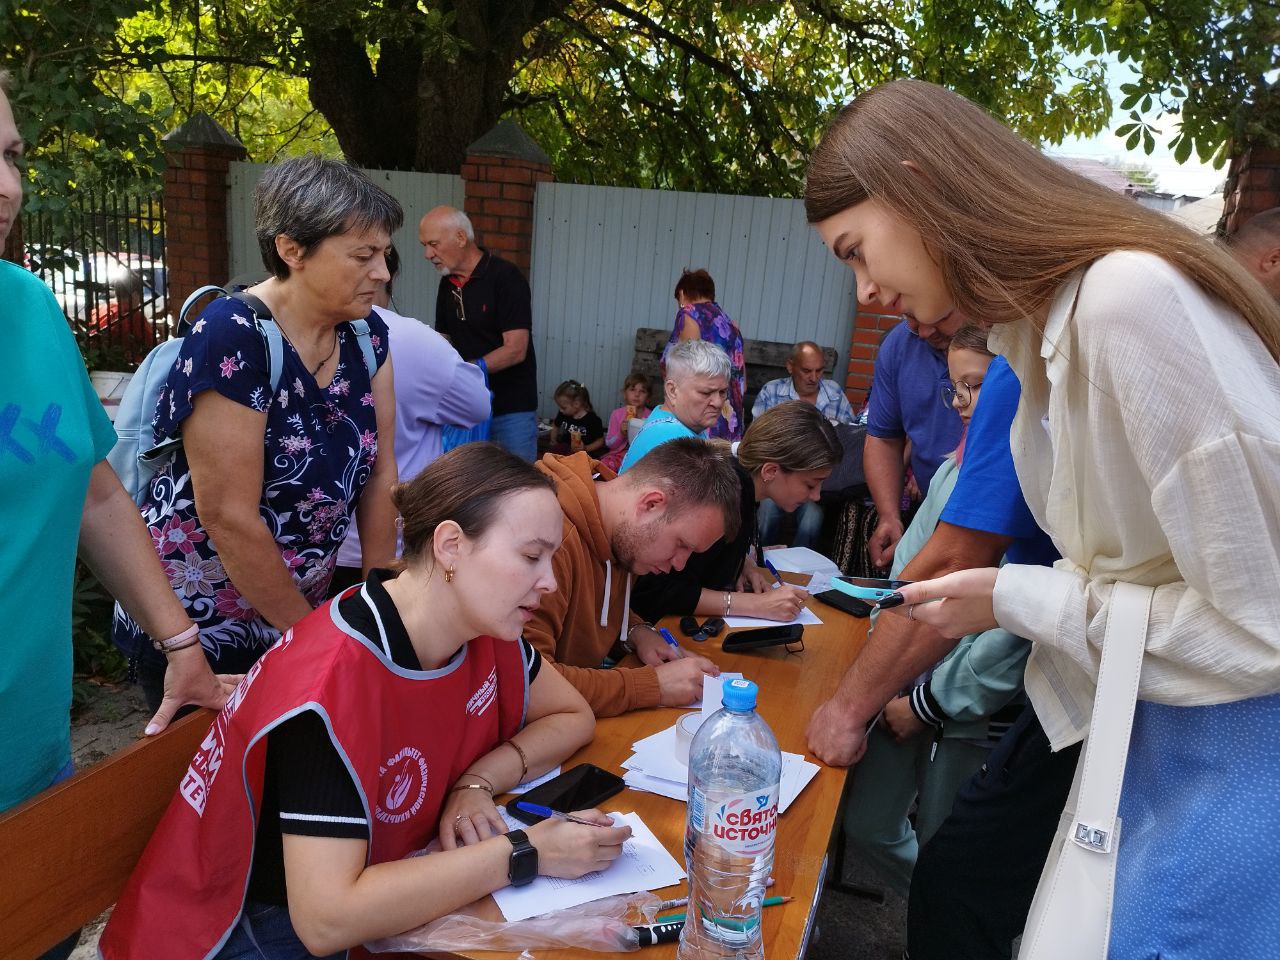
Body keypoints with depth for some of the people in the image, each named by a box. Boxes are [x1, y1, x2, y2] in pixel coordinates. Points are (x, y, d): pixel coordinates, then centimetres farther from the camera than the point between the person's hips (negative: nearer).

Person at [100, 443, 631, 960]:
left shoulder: (485, 629, -9)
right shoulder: (333, 687, -30)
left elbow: (573, 716, 3)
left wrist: (477, 782, -14)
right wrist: (524, 852, -28)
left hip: (373, 894, 7)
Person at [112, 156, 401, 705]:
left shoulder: (366, 334, -3)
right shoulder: (233, 338, -25)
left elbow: (379, 473, -1)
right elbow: (230, 518, -24)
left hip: (296, 612, 6)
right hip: (194, 631, -6)